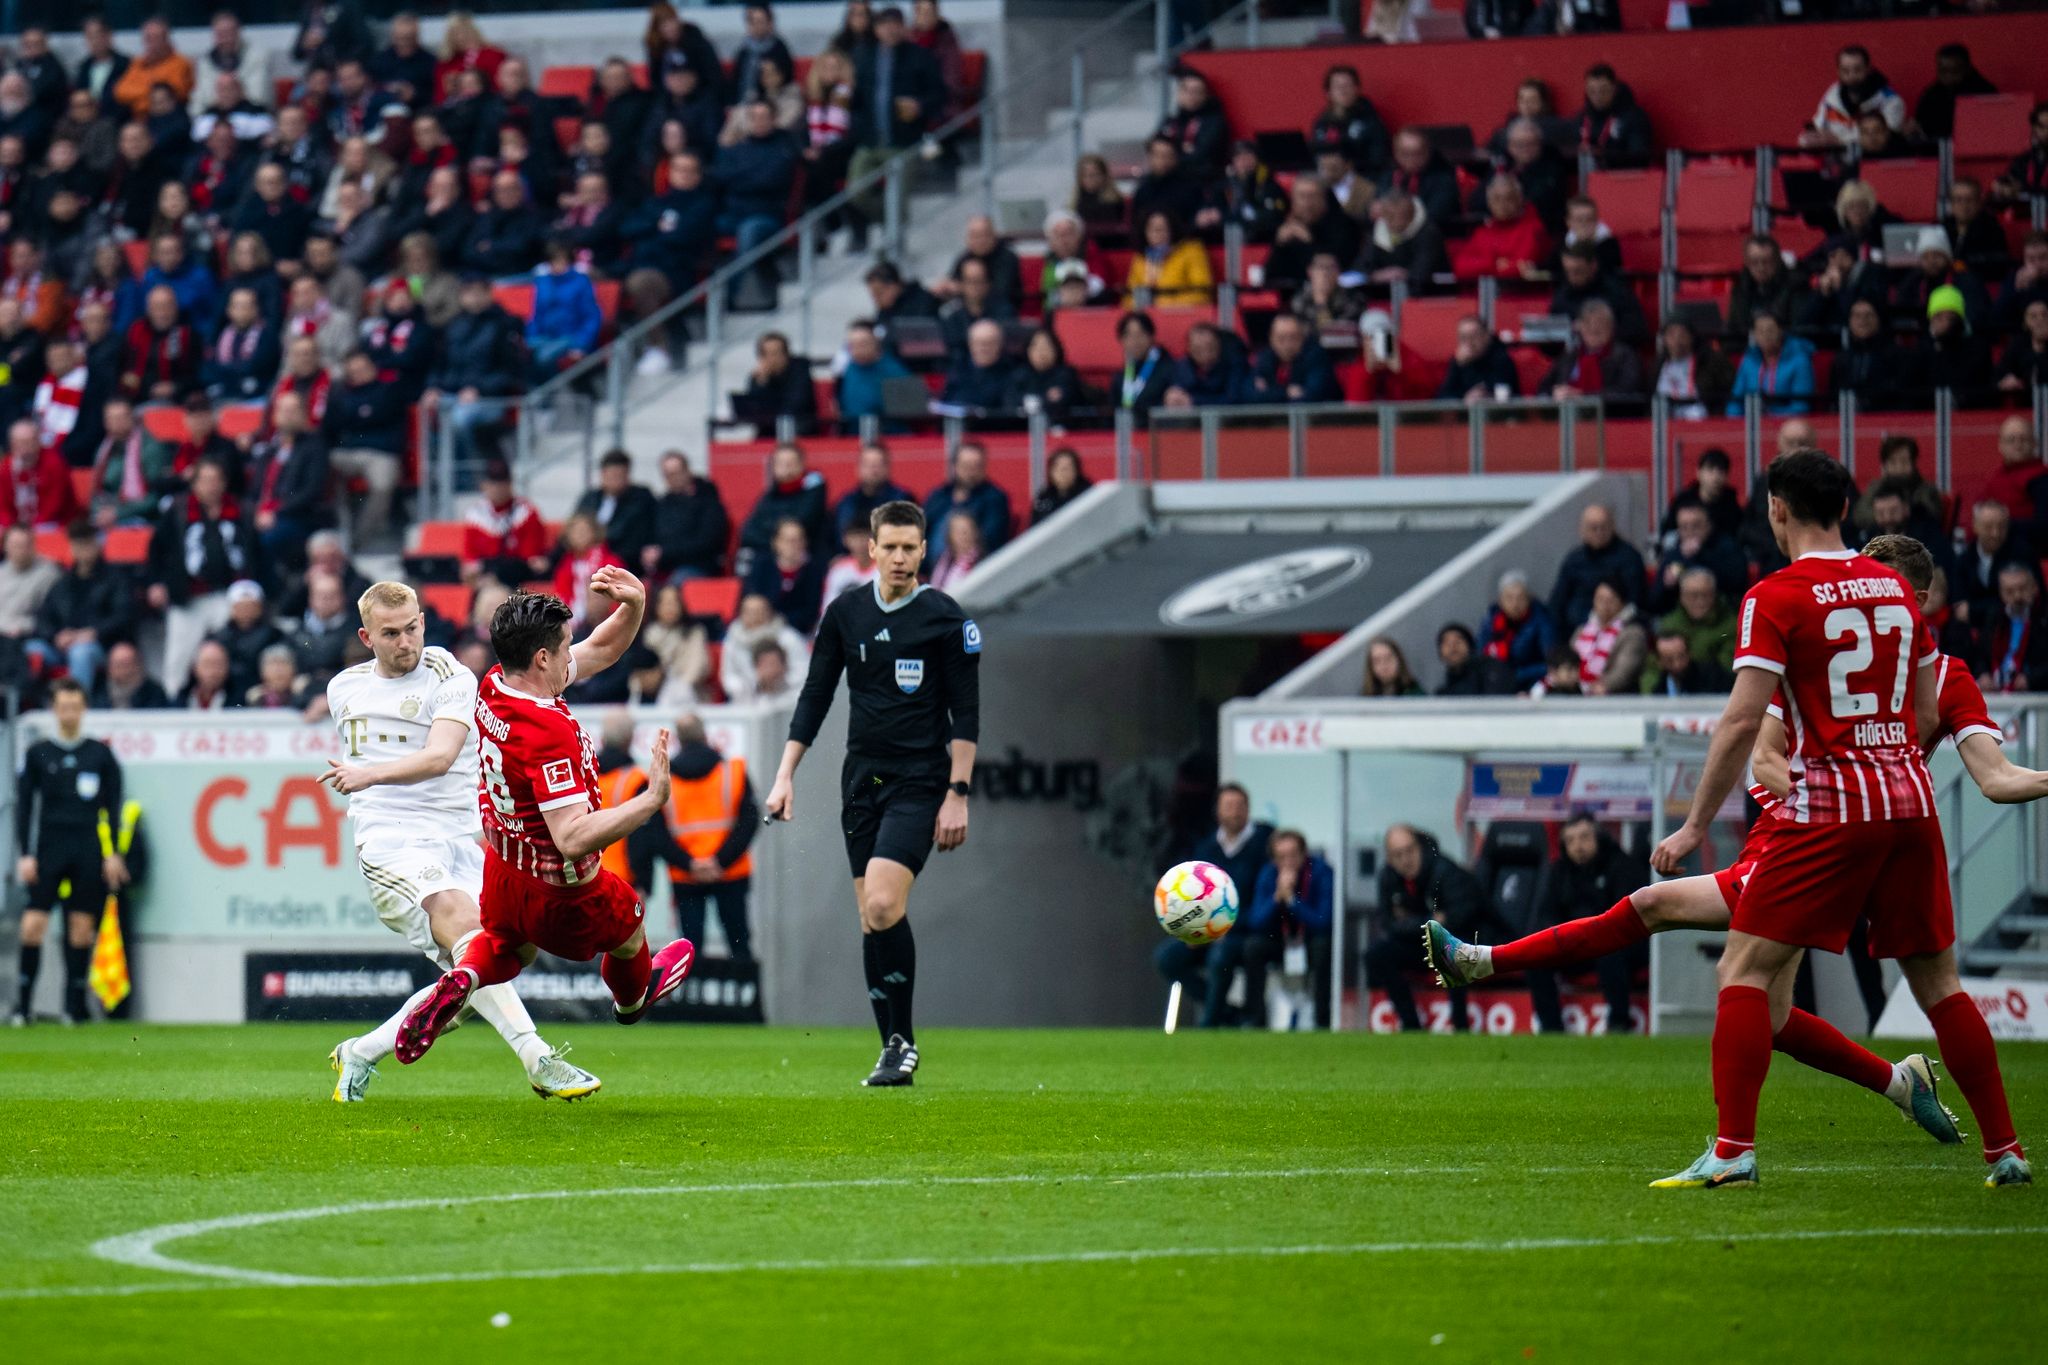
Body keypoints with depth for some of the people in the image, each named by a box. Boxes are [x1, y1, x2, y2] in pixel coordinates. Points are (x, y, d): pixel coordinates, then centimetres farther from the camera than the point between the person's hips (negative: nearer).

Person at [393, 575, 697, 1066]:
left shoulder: (494, 686, -11)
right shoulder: (549, 734, -38)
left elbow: (602, 649, 3)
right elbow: (573, 837, -43)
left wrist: (633, 606, -13)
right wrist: (652, 799, -42)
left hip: (503, 872, 7)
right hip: (562, 895, -6)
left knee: (505, 947, 36)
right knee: (627, 930, 28)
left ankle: (459, 978, 5)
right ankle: (633, 998, 59)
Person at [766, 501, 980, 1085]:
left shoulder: (946, 619, -5)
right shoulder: (845, 613, 6)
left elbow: (966, 714, -3)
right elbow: (815, 696, 12)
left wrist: (958, 794, -9)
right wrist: (785, 775, 6)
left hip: (919, 783, -5)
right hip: (862, 779, 5)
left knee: (883, 905, -20)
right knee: (871, 918, 3)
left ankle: (902, 1039, -9)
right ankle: (893, 1049, 10)